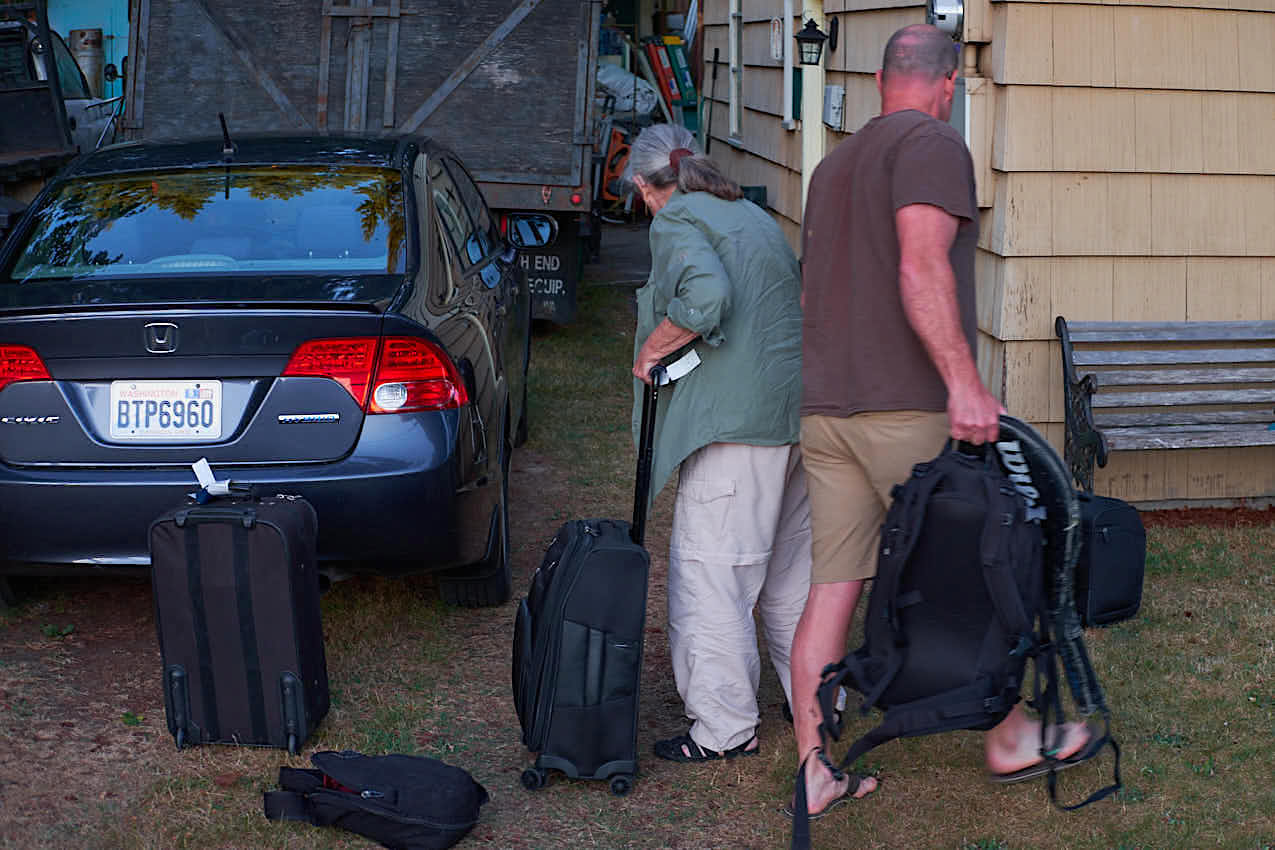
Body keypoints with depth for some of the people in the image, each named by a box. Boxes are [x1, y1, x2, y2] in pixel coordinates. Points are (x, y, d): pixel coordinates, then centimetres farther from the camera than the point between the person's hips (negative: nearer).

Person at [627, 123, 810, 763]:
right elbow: (800, 293, 21)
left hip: (734, 417, -9)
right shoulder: (754, 215, 20)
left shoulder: (675, 222, -5)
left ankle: (725, 728, 0)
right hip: (798, 406, 9)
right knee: (790, 563, 19)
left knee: (709, 572, -3)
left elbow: (705, 296, -22)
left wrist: (651, 351, -10)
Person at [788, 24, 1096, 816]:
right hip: (908, 409, -8)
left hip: (826, 409, 8)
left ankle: (816, 770, 8)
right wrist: (964, 382, -25)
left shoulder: (835, 163, 21)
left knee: (833, 587, 6)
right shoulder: (932, 144, -6)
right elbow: (923, 269, -20)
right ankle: (1011, 735, 21)